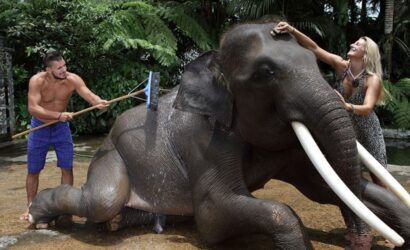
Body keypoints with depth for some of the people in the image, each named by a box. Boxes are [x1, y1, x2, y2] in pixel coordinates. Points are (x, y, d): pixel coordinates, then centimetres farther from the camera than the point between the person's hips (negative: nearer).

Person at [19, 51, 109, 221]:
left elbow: (89, 95, -33)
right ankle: (31, 208, 26)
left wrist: (99, 102, -56)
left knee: (67, 168, 0)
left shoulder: (73, 79, -20)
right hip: (39, 127, -1)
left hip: (61, 127, 1)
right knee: (33, 171, 8)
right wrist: (58, 115, -46)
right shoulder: (37, 81, -25)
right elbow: (33, 108, -34)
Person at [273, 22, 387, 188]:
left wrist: (347, 106, -60)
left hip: (367, 131, -3)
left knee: (378, 177, 5)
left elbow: (367, 108, -38)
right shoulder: (341, 66, -14)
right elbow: (314, 48, -20)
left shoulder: (372, 79, -23)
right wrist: (292, 30, -33)